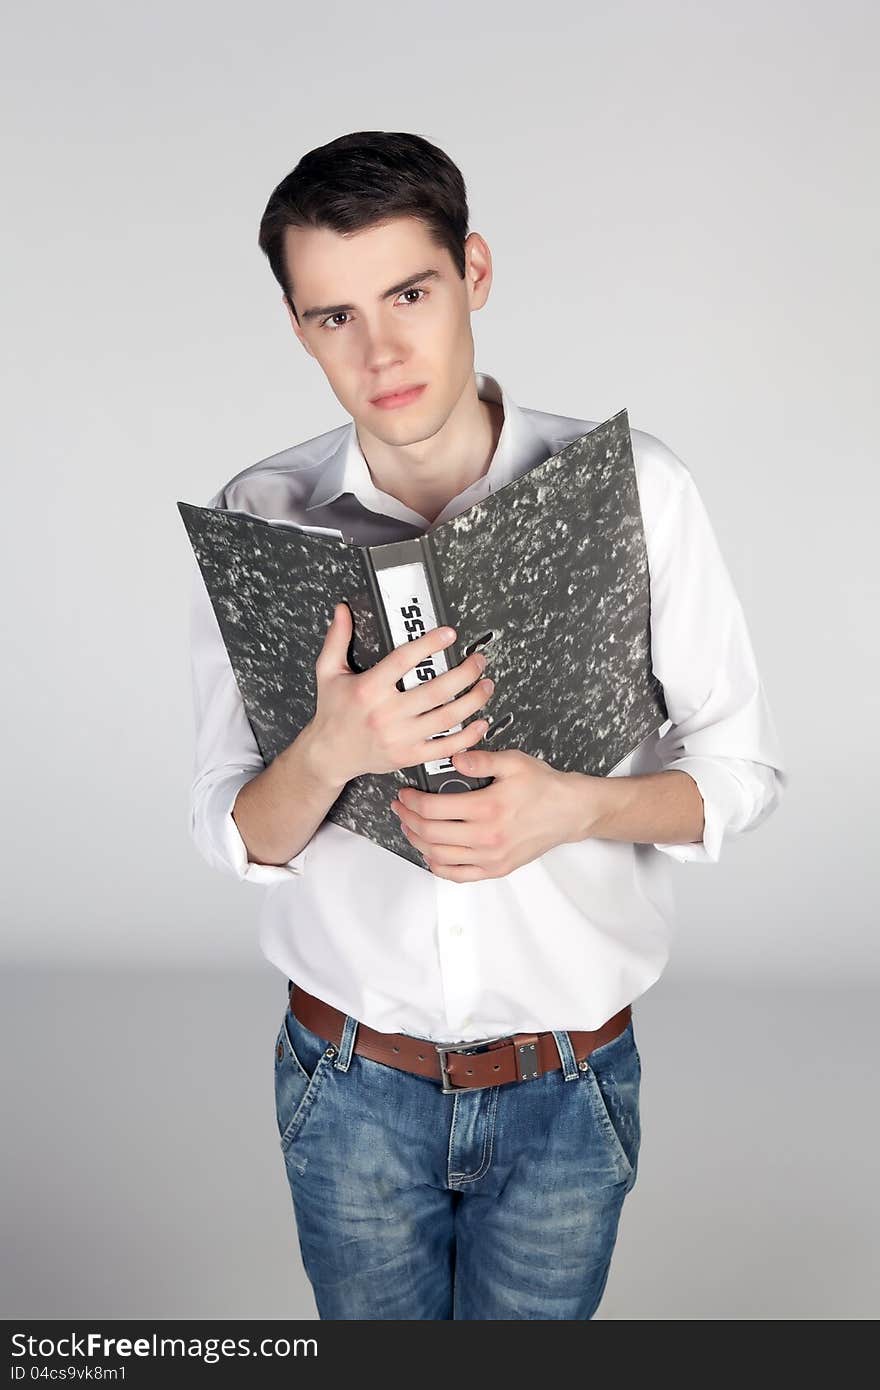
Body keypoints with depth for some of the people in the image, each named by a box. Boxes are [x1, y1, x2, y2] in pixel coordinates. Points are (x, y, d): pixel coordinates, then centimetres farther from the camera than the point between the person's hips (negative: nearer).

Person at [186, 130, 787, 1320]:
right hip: (350, 1086, 1)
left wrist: (578, 804, -25)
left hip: (568, 1093, 0)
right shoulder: (258, 519, -10)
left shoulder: (634, 487, -13)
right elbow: (232, 836, -8)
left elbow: (741, 766, -6)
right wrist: (330, 750, -29)